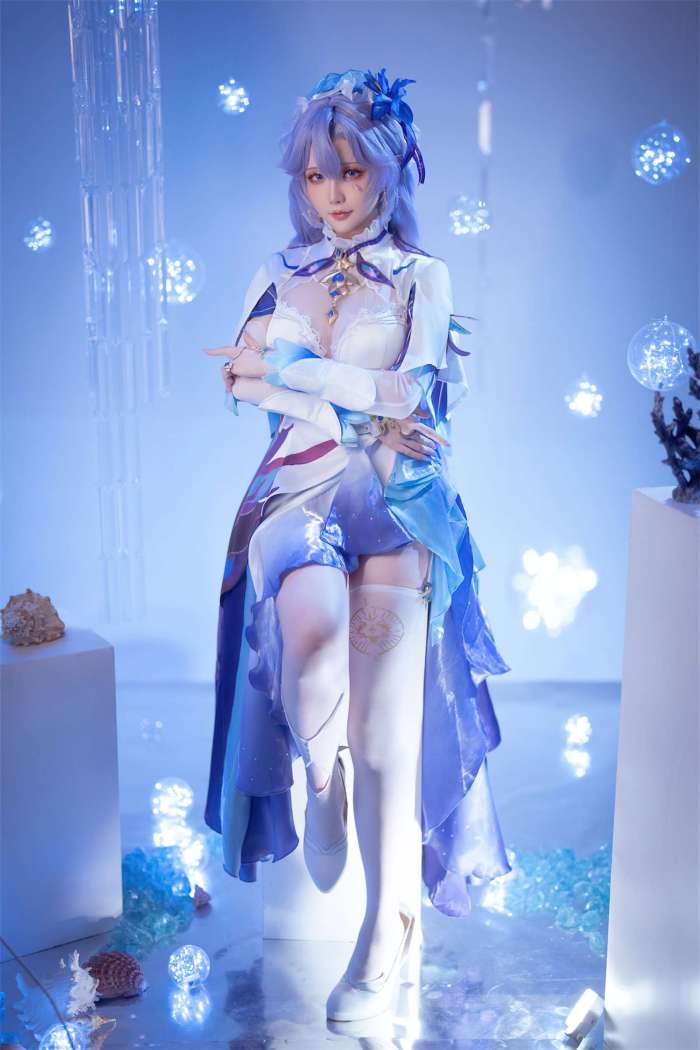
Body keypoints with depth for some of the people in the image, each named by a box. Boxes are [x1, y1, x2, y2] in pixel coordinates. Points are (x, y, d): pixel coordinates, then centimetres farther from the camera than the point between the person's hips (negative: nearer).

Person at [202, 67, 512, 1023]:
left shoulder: (423, 277, 12)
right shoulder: (278, 277, 19)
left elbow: (412, 391, -3)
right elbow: (240, 382, 5)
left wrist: (291, 367, -5)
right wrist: (357, 404, -7)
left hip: (395, 495, -1)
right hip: (298, 486, 1)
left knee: (387, 724, -13)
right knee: (309, 617, -34)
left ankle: (386, 932, -2)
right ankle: (319, 780, -3)